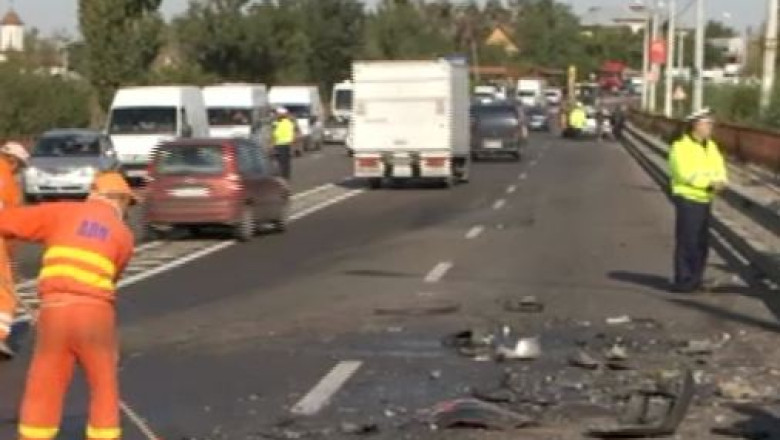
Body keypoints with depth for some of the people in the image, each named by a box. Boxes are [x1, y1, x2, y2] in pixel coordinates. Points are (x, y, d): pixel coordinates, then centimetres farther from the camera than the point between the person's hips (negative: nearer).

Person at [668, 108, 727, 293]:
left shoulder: (711, 146, 14)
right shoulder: (681, 146, -11)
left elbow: (719, 168, 10)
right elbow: (686, 174, -20)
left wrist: (720, 181, -13)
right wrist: (710, 183, -22)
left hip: (705, 200, 8)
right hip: (688, 198, -8)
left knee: (701, 242, 11)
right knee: (687, 241, -8)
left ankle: (696, 279, 20)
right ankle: (683, 280, -4)